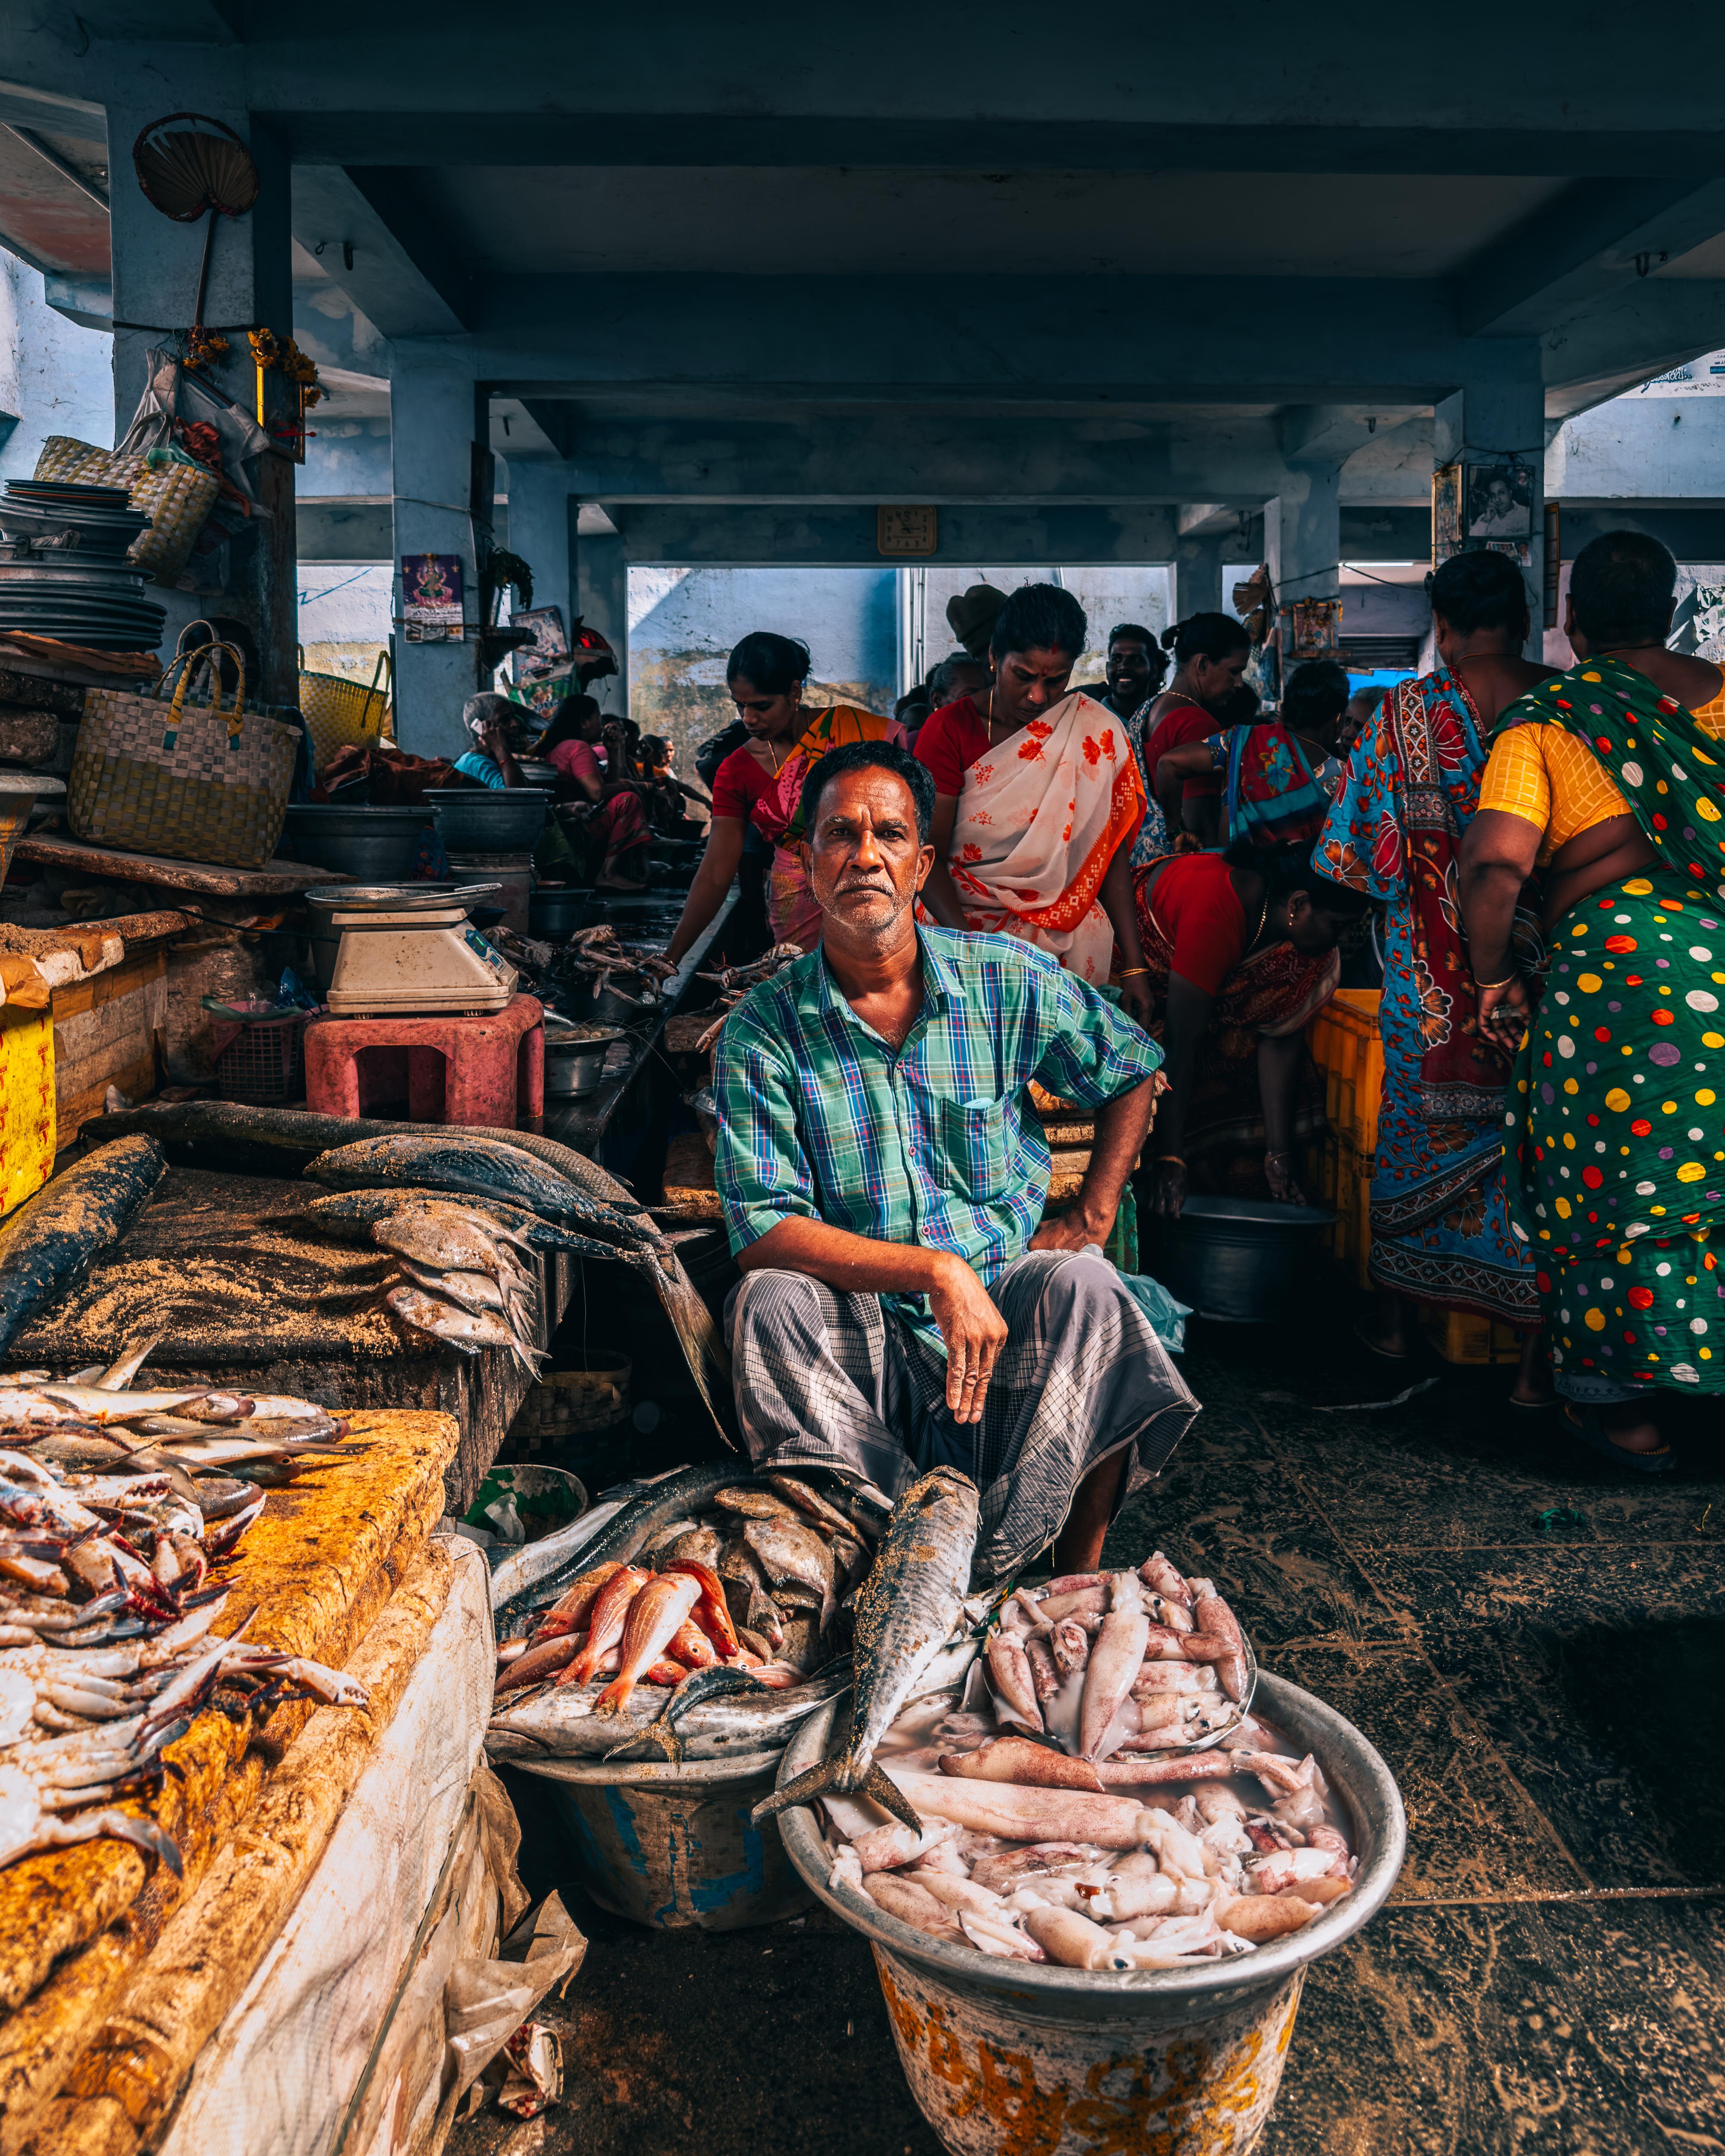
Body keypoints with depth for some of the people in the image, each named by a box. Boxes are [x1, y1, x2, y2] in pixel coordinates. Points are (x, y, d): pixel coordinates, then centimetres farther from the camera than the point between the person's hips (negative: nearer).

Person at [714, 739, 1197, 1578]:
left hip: (1006, 1295, 1)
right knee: (771, 1302, -30)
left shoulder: (1009, 980, -2)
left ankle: (1077, 1584, -14)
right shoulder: (761, 1033, -7)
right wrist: (937, 1271, -27)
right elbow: (763, 1230, -15)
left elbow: (1134, 1069, 15)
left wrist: (1089, 1218, 4)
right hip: (856, 1327, -1)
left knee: (1083, 1288, -29)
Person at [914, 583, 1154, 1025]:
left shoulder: (1098, 735, 5)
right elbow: (928, 856, -6)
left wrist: (1133, 966, 1)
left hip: (1069, 936, 1)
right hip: (964, 921, -1)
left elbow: (1112, 855, 6)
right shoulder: (949, 730, -1)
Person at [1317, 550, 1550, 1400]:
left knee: (1420, 1115, 13)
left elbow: (1352, 849, 0)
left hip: (1432, 957, 0)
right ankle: (1536, 1342, 7)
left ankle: (1398, 1313, 24)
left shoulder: (1404, 710, -4)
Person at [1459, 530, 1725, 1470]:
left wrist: (1493, 976, -1)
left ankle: (1619, 1400, 18)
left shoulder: (1543, 717, 1)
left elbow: (1494, 862, -11)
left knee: (1614, 1184, 9)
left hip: (1614, 961, -3)